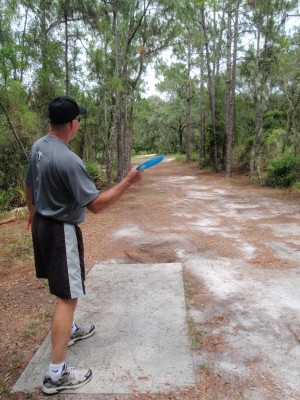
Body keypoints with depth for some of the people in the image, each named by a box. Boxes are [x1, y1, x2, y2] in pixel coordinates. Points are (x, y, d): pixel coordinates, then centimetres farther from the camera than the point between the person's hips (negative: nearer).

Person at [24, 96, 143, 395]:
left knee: (62, 287, 26)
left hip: (42, 224, 10)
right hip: (61, 231, -10)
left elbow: (28, 184, 16)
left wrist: (32, 211, 33)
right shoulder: (68, 160, -27)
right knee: (67, 296, -2)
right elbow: (95, 204, -25)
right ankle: (57, 375, 7)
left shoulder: (38, 147, 2)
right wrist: (127, 182, -18)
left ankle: (69, 330, 48)